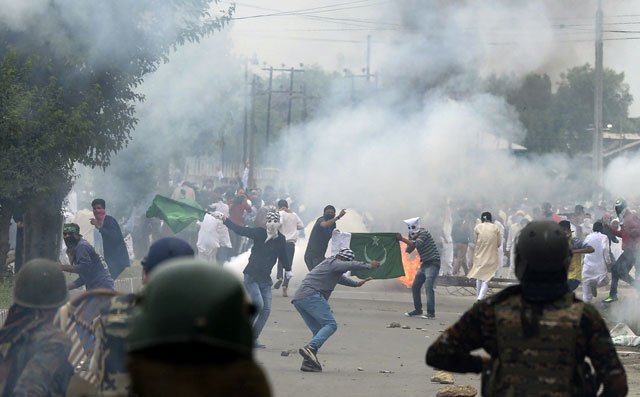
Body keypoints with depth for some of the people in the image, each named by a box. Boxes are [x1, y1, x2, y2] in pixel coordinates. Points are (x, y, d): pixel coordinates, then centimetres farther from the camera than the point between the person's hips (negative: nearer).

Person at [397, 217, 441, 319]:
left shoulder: (423, 233, -14)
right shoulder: (414, 236, 11)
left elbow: (416, 244, -29)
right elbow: (408, 250, 5)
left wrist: (402, 239, -27)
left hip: (433, 263, -9)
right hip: (424, 264, 9)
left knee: (428, 287, -19)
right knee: (415, 287, 9)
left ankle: (431, 313, -20)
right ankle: (418, 309, 24)